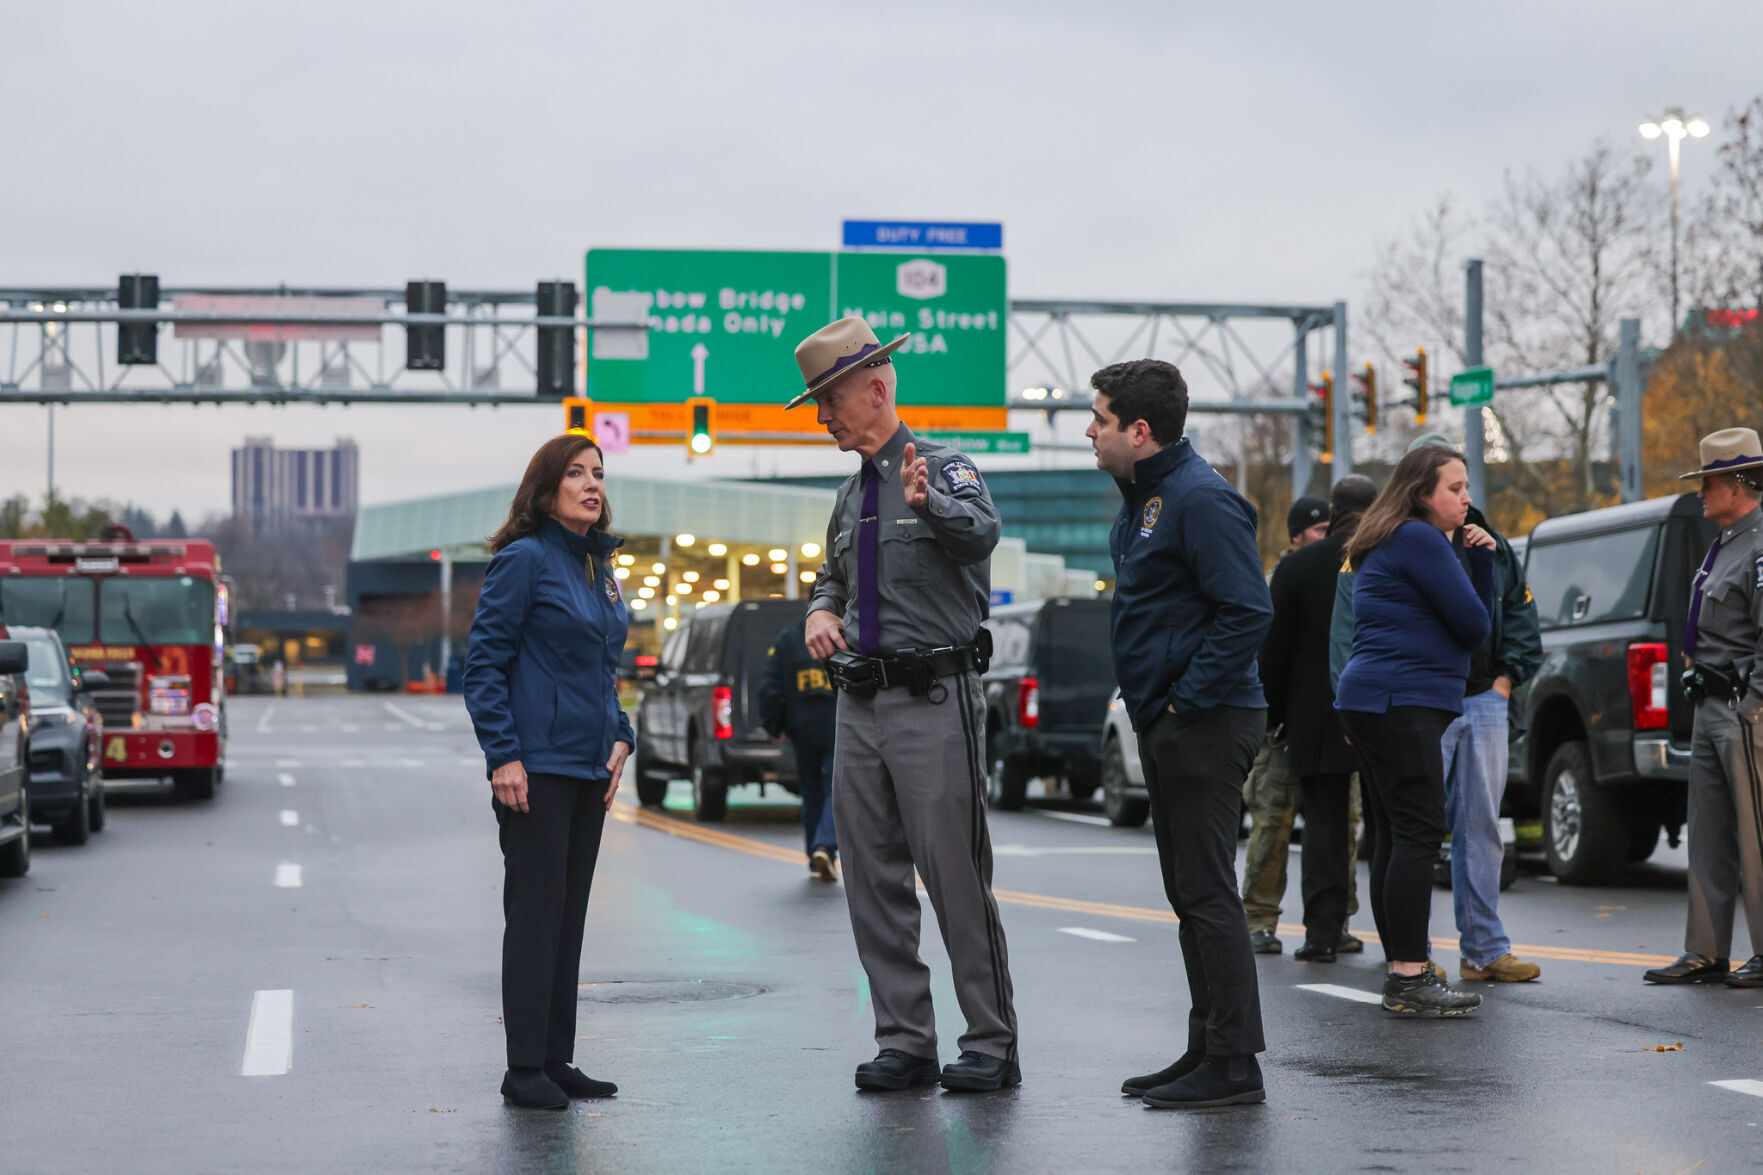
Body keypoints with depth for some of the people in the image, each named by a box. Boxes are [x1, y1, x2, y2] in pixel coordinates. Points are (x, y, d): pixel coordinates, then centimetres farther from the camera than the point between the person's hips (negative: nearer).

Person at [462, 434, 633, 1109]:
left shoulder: (599, 567, 14)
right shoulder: (525, 559, -9)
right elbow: (484, 662, -12)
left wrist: (620, 737, 9)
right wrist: (503, 755, -18)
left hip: (589, 769, 8)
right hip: (537, 768, -8)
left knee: (569, 913, 11)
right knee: (536, 912, -5)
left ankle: (558, 1061, 17)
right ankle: (525, 1070, -1)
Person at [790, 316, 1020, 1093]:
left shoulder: (944, 468, -7)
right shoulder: (851, 496, 16)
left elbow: (981, 532, -29)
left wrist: (930, 503, -51)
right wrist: (821, 610, 6)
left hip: (934, 703, -7)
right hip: (861, 706, 8)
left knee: (956, 875, -6)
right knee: (874, 882, 7)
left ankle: (991, 1044, 1)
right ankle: (903, 1042, 14)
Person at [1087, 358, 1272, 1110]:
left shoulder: (1200, 499, -17)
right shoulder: (1144, 496, 15)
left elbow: (1247, 613, -22)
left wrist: (1187, 699, -19)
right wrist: (1155, 706, 15)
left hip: (1205, 727, -10)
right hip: (1165, 726, 10)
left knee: (1207, 893, -8)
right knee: (1190, 893, 14)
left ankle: (1233, 1067, -4)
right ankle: (1209, 1050, 22)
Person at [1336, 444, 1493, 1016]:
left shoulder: (1390, 545, 23)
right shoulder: (1421, 541, -10)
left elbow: (1472, 621, 22)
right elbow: (1474, 625, -10)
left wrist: (1478, 559, 8)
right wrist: (1479, 561, 8)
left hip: (1373, 702, 11)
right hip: (1403, 702, -11)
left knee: (1393, 835, 10)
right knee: (1418, 832, -13)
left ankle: (1403, 969, 13)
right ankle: (1409, 976, -16)